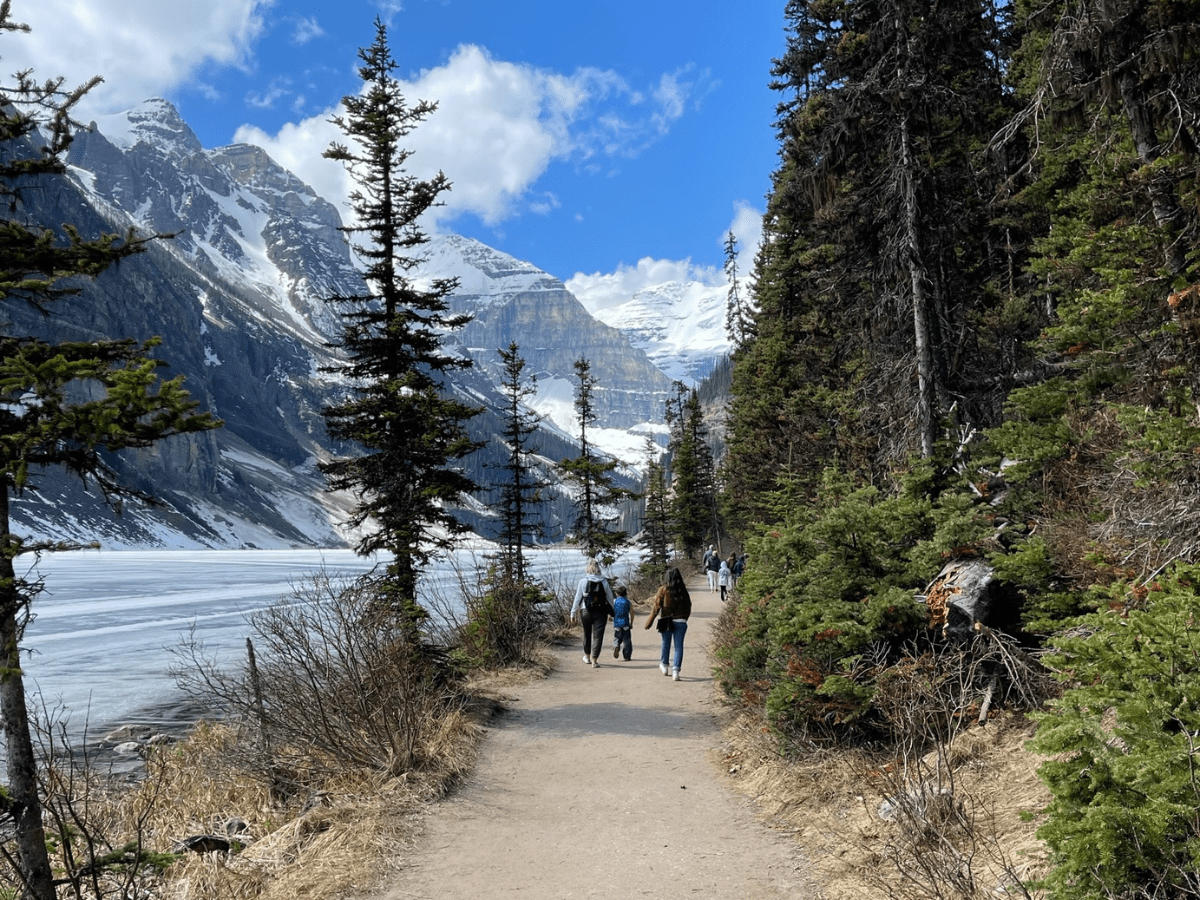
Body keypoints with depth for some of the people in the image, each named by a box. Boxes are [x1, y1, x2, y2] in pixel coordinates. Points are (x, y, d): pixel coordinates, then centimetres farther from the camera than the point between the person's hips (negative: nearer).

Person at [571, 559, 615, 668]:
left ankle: (587, 656, 35)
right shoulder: (604, 581, -1)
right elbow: (610, 598, 5)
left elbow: (577, 598, -3)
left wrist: (573, 613, 3)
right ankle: (594, 660, -5)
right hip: (600, 613, -1)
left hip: (586, 612, 1)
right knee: (598, 636, 2)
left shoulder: (583, 581, -5)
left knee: (587, 634, 19)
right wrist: (611, 612, 18)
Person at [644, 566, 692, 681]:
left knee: (666, 644, 18)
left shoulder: (663, 590, -7)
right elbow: (688, 607, 7)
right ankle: (676, 670, -6)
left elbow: (657, 606, -6)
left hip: (666, 622, -1)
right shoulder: (683, 591, 0)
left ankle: (664, 666, 33)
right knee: (678, 646, 4)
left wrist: (651, 619, 4)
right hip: (680, 622, 1)